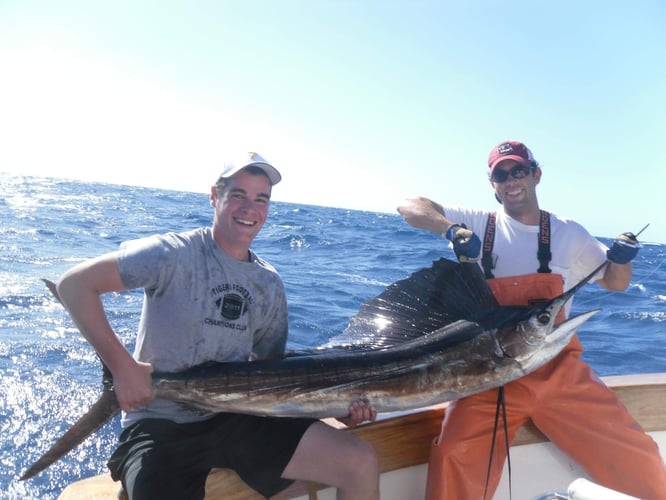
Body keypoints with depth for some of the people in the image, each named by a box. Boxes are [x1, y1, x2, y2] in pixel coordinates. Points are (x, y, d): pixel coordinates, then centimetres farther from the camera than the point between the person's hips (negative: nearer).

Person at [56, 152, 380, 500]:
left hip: (236, 417, 5)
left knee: (362, 464, -5)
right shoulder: (174, 254, -11)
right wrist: (121, 366, -19)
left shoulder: (270, 285, 6)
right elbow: (74, 283, -13)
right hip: (160, 426, -5)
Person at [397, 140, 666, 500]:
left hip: (560, 371, 3)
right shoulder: (479, 225, 1)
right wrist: (453, 229, -21)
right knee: (455, 457, -25)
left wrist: (621, 258, -3)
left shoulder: (568, 233, 8)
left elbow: (615, 283, 20)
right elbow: (408, 207, -4)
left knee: (636, 456, -3)